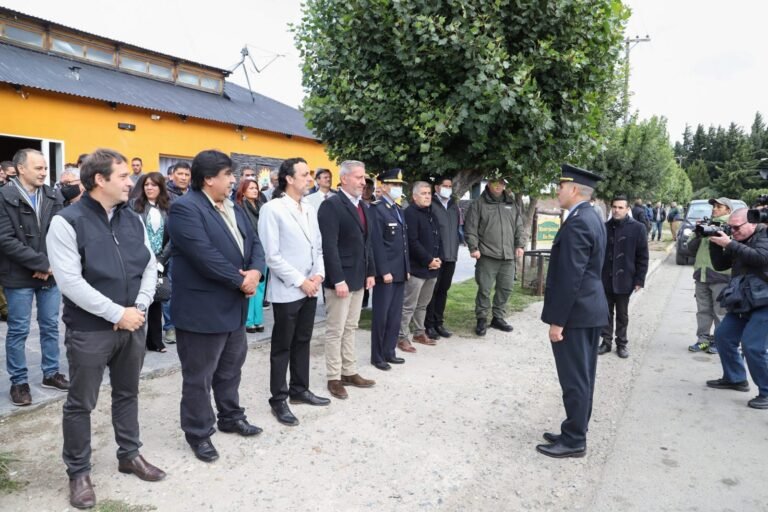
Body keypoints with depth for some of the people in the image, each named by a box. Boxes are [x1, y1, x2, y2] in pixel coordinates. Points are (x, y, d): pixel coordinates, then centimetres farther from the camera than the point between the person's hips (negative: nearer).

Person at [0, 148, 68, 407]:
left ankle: (51, 373, 27)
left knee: (50, 326, 13)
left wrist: (51, 264, -11)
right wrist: (41, 262, -17)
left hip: (51, 273, 4)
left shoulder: (54, 197, 4)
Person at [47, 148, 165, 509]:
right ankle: (78, 472, 25)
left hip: (134, 324, 5)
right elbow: (70, 281, -19)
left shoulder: (133, 219, 6)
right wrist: (116, 313, -19)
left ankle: (129, 455, 35)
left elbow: (149, 266, 7)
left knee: (127, 394, 18)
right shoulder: (67, 222, -12)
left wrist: (139, 307, -8)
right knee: (81, 403, 8)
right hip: (89, 329, -5)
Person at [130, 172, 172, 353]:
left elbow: (172, 237, 2)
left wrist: (161, 260, -7)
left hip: (158, 262, 3)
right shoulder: (135, 205, -1)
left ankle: (155, 340, 20)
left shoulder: (167, 209, 6)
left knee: (156, 300, 10)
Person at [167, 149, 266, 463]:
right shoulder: (185, 208, -17)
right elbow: (205, 256, -26)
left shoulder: (234, 208, 12)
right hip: (202, 309, -9)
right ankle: (199, 434, 21)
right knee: (199, 376, 6)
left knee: (231, 368, 22)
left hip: (235, 306, 9)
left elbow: (253, 243, 9)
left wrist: (255, 271, -11)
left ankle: (231, 417, 39)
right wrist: (240, 281, -17)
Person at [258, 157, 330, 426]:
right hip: (287, 291, -7)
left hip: (310, 289, 7)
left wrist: (319, 274, -3)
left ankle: (300, 390, 30)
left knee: (302, 342, 16)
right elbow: (272, 255, -16)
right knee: (282, 347, 5)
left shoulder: (309, 209, 9)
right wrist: (300, 281, -15)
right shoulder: (272, 209, -12)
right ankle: (278, 400, 16)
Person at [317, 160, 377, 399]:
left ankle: (349, 372, 26)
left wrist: (370, 272, 13)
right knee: (335, 330, 2)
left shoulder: (361, 206, 13)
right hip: (341, 278, -8)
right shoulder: (331, 205, -14)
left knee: (350, 328, 16)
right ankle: (334, 378, 13)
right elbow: (329, 246, -19)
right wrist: (338, 280, -22)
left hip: (358, 277, 8)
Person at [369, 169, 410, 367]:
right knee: (381, 315, 1)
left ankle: (389, 352, 22)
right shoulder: (377, 209, -9)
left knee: (395, 315, 12)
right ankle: (377, 356, 11)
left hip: (400, 272, 8)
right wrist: (384, 271, -19)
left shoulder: (399, 210, 16)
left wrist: (407, 268, 14)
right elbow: (377, 244, -16)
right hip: (386, 272, -8)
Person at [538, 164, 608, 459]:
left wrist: (557, 320, -19)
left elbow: (570, 277, -23)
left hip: (575, 312, -10)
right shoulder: (592, 218, 12)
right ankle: (575, 433, 28)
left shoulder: (576, 224, -20)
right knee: (582, 377, 16)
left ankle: (574, 441, 11)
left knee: (574, 379, 0)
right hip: (592, 308, 10)